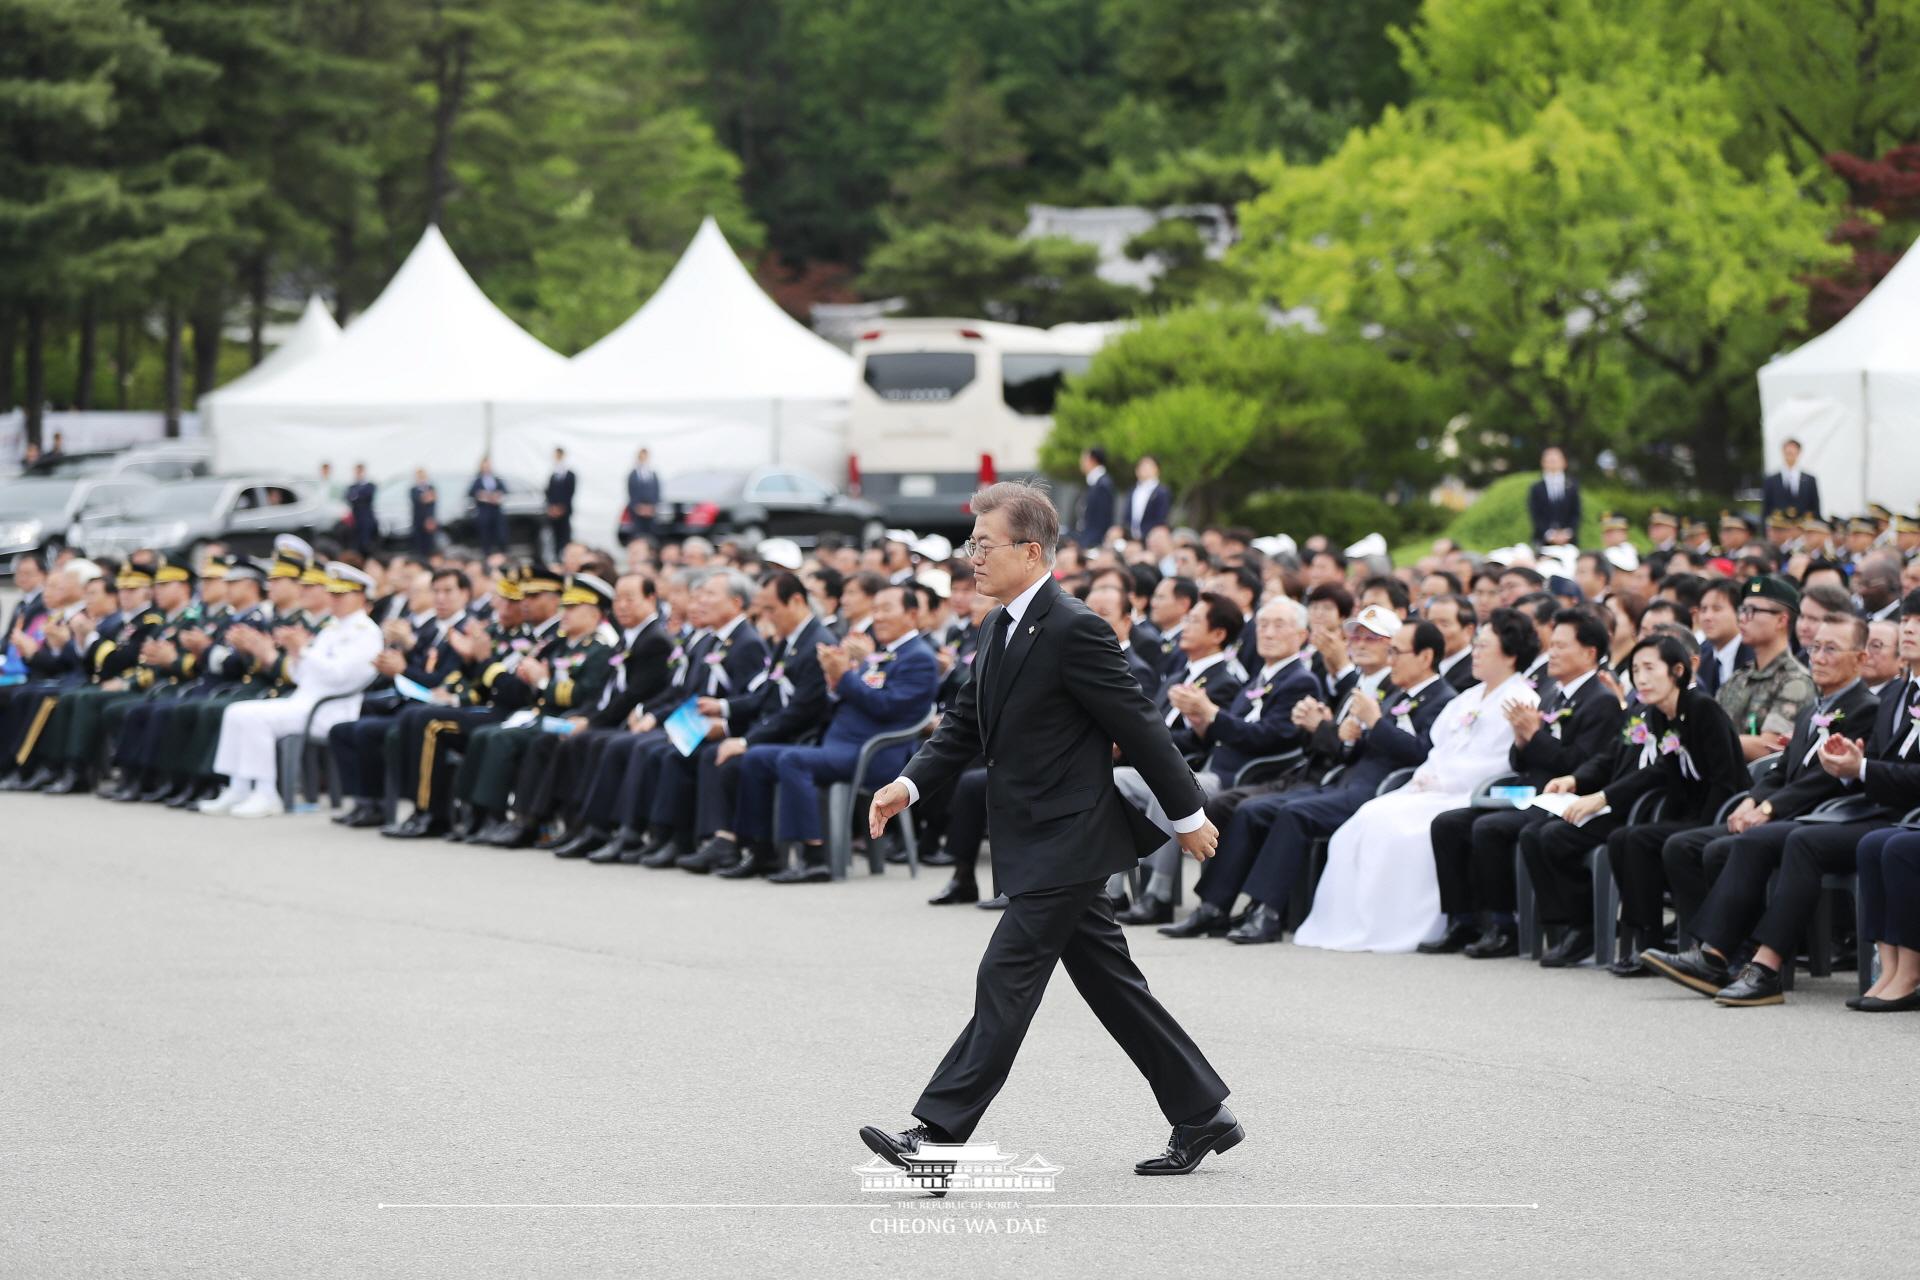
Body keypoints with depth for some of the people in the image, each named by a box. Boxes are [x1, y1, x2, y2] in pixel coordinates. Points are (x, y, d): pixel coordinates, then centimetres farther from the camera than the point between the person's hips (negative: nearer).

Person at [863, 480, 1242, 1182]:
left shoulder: (1074, 629, -17)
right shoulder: (1002, 627, 11)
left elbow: (1138, 726, -13)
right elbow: (965, 723, 15)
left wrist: (1188, 816, -9)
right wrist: (909, 783, 0)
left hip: (1067, 842, -9)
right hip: (1043, 842, 9)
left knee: (1005, 980, -9)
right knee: (1111, 985, 13)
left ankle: (939, 1130, -10)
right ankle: (1202, 1113, 21)